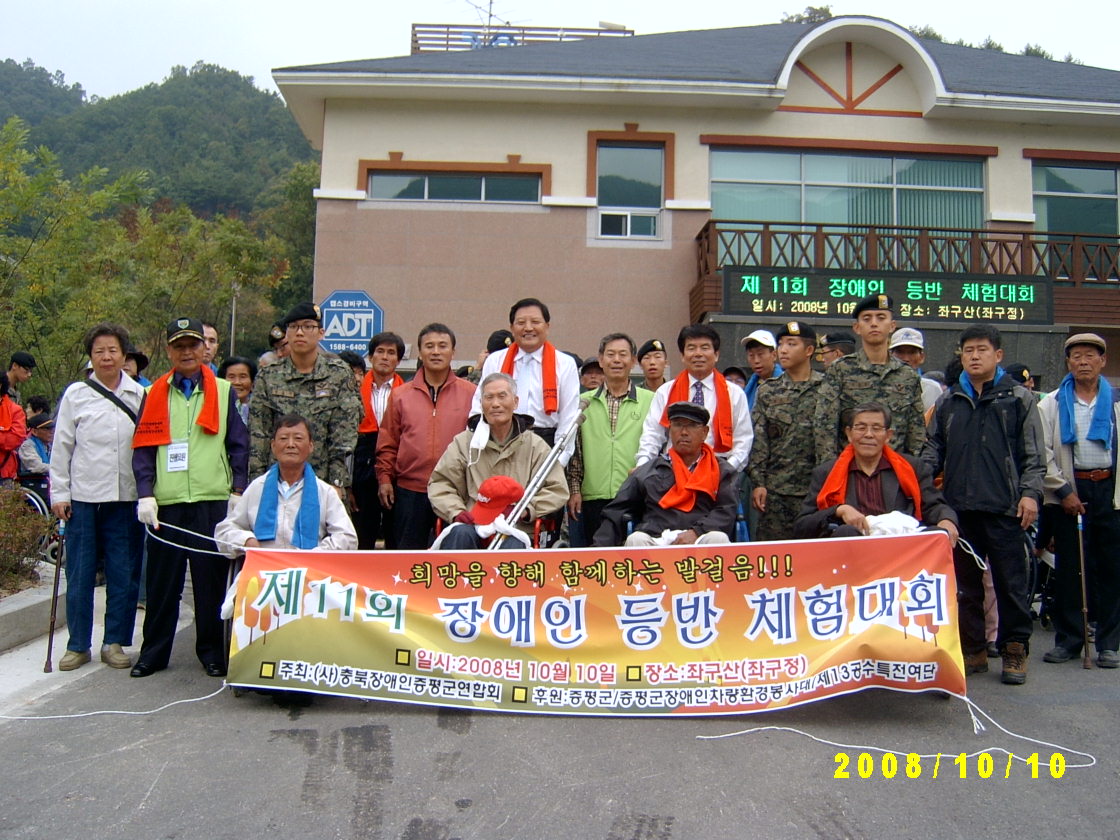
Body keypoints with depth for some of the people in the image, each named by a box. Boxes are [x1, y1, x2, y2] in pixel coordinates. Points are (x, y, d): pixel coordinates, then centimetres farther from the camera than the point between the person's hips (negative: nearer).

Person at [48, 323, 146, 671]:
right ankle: (78, 645, 17)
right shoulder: (76, 394, 5)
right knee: (79, 574, 5)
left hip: (126, 498, 0)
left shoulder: (141, 395, 6)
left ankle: (115, 642, 17)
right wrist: (59, 493, 1)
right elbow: (61, 447, 6)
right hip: (83, 497, 0)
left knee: (124, 574, 4)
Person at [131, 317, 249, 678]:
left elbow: (238, 445, 7)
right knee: (162, 582, 8)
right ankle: (153, 652, 21)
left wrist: (238, 492, -1)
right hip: (166, 503, 1)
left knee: (212, 581, 4)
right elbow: (142, 449, 6)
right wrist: (146, 495, -4)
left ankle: (212, 652, 15)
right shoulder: (154, 395, 10)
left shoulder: (223, 392, 8)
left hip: (213, 501, -1)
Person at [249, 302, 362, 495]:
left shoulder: (339, 374, 2)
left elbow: (345, 434, -3)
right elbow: (258, 435, 3)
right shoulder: (268, 376, 6)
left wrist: (337, 484, -10)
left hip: (323, 483, -1)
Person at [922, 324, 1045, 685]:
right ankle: (973, 650, 19)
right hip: (959, 506, 3)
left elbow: (1034, 452, 3)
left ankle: (1015, 651, 16)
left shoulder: (1019, 398, 6)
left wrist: (1030, 493, -7)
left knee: (1011, 581, 3)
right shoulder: (948, 401, 13)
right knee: (965, 583, 9)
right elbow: (934, 449, 15)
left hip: (1005, 507, -3)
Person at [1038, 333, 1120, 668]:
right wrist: (1063, 490, -7)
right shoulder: (1052, 404, 7)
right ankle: (1068, 640, 13)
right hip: (1068, 493, 0)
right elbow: (1042, 452, 0)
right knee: (1068, 567, 4)